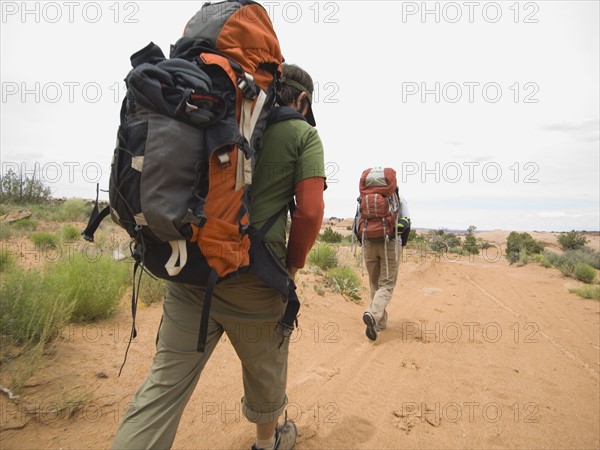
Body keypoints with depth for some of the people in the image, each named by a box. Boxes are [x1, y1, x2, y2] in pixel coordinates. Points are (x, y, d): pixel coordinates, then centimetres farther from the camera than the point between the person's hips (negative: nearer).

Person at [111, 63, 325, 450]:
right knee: (266, 367, 22)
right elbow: (309, 211, -12)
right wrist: (292, 266, 3)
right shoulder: (303, 134, 0)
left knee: (165, 382, 13)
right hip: (253, 279, -3)